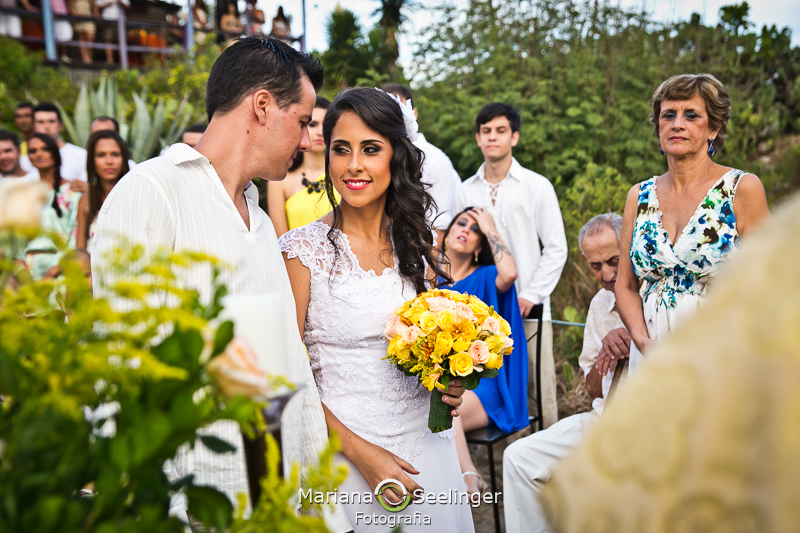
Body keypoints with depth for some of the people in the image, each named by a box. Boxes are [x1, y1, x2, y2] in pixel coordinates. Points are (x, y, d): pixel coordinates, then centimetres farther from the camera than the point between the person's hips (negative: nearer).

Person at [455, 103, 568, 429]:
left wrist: (531, 295, -7)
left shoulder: (537, 186, 3)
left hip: (529, 308, -2)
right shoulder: (465, 192, 10)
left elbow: (556, 248, 2)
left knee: (539, 395, -2)